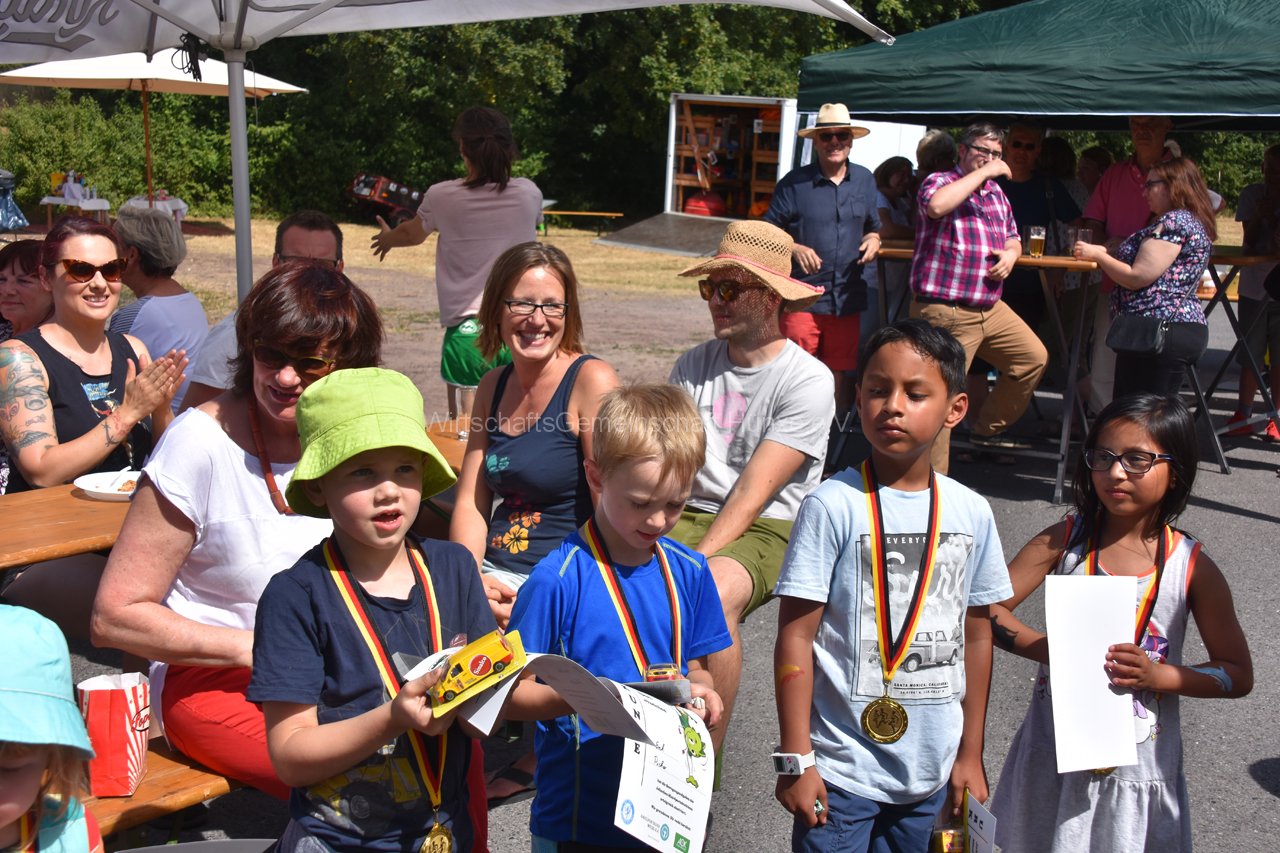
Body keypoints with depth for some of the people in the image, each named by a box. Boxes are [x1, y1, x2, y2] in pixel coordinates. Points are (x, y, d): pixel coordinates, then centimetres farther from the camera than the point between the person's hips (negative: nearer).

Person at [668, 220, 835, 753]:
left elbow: (753, 492, -15)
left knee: (712, 593, -36)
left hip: (769, 530, -4)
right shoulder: (693, 366, 11)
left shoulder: (808, 381, -7)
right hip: (691, 516, 5)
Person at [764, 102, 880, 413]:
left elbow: (872, 226, 22)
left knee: (842, 374, 11)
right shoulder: (794, 183, -2)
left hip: (847, 298, 4)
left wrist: (873, 240, -1)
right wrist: (793, 249, -19)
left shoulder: (865, 180, 12)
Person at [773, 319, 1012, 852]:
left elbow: (976, 637, 9)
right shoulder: (832, 506, -12)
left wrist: (970, 754, 13)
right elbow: (796, 636, -11)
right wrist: (796, 760, -10)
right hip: (842, 769, -4)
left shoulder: (972, 514, 1)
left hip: (931, 769, 4)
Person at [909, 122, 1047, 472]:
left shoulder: (996, 192, 17)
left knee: (1033, 357, 17)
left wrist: (1010, 254, 2)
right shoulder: (940, 182, -6)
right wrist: (982, 173, -20)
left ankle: (989, 429, 31)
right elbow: (935, 206, -31)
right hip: (946, 312, -8)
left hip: (991, 308, 9)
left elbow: (1012, 238, 27)